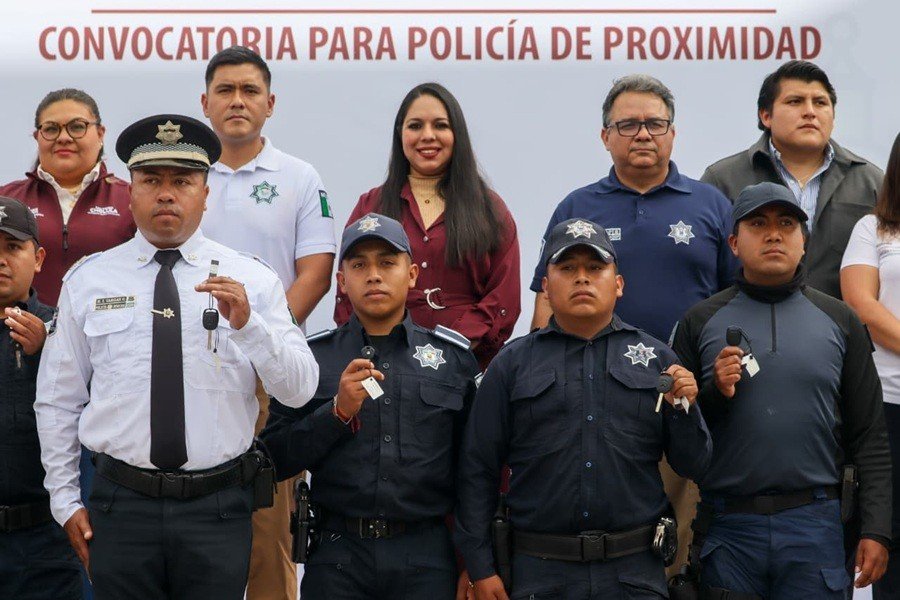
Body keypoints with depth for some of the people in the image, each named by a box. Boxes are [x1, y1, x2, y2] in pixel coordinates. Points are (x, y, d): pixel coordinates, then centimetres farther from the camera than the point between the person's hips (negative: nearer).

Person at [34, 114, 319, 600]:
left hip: (219, 506, 0)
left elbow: (300, 390, -5)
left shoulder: (252, 280, 3)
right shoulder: (88, 280, 5)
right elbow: (57, 400, 9)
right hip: (122, 504, 0)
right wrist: (65, 500, 6)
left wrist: (247, 323, -20)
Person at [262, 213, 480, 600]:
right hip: (337, 557, 0)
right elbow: (276, 459, 0)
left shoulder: (454, 359, 7)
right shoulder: (312, 358, 6)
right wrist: (339, 411, -11)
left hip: (427, 558, 0)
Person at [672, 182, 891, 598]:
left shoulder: (840, 322, 9)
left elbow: (869, 438, 6)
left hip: (815, 520, 0)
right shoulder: (700, 322, 7)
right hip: (727, 526, 0)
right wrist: (715, 392, -11)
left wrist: (876, 530, -1)